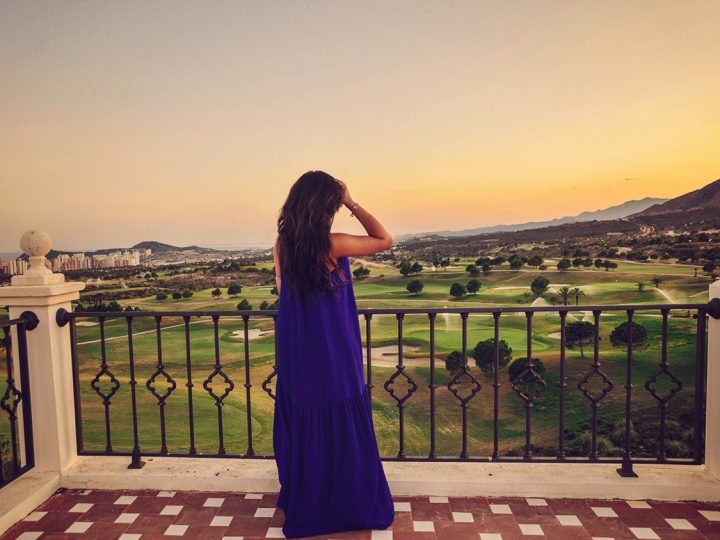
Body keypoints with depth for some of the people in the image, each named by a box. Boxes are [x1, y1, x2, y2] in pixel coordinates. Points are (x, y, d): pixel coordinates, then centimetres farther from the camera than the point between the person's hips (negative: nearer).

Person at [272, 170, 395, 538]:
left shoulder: (282, 243, -2)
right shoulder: (332, 244, -18)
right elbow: (386, 240, -7)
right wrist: (352, 203, -8)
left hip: (297, 354, 6)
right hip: (334, 353, -5)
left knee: (302, 429, 19)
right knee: (345, 433, 11)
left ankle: (304, 506, 37)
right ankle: (356, 508, 29)